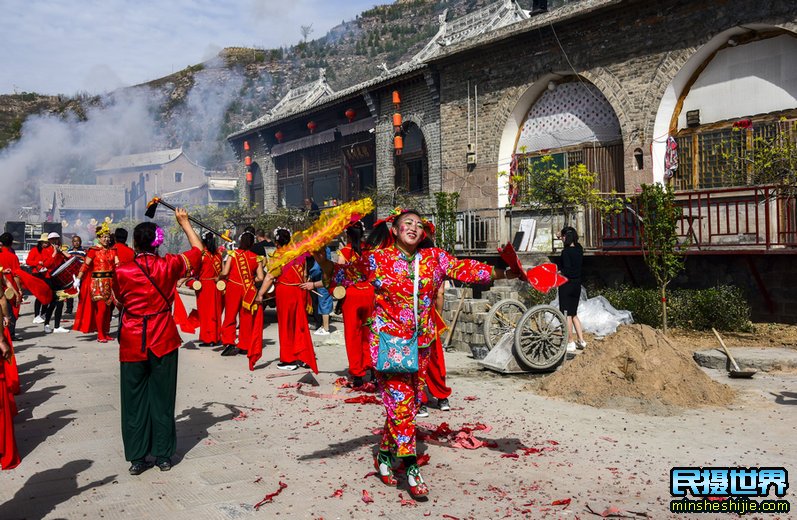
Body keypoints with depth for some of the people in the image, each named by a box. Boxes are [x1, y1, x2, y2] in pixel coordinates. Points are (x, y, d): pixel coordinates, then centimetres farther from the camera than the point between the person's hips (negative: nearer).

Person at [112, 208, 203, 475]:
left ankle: (137, 458, 16)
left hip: (132, 341, 0)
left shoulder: (122, 271, -9)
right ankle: (164, 456, 17)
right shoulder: (169, 265, -8)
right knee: (162, 397, 10)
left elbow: (119, 301, 8)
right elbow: (198, 250, 8)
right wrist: (184, 222, 17)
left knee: (134, 398, 10)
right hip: (163, 340, 1)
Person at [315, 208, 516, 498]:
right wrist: (323, 261, -15)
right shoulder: (376, 259, -2)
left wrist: (502, 272, 3)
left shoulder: (434, 257, 7)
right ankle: (411, 467, -1)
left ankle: (384, 456, 28)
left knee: (411, 401, 10)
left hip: (421, 342, 5)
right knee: (399, 399, -9)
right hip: (389, 339, -5)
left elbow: (465, 269, 8)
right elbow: (343, 276, 2)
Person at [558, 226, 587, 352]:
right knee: (573, 314, 18)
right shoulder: (579, 249, 5)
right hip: (577, 284, 7)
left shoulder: (566, 252, -17)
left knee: (567, 315, 1)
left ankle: (570, 343, 5)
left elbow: (567, 271, -22)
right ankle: (581, 341, 18)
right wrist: (562, 237, 32)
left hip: (567, 284, -7)